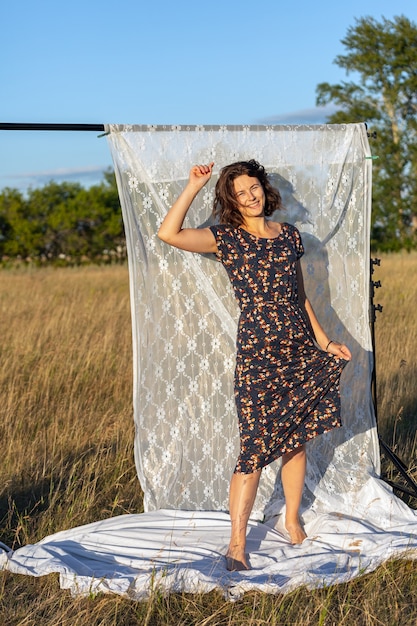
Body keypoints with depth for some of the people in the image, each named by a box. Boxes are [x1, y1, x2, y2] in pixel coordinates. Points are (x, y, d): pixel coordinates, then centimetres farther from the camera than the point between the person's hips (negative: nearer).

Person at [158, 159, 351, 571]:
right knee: (256, 446, -6)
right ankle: (237, 543, 2)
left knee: (296, 440, 11)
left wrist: (324, 341, 13)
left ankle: (292, 520, 30)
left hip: (300, 348, 4)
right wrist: (194, 186, -11)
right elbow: (169, 233, -17)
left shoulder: (289, 235, 11)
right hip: (257, 350, -4)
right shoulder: (227, 239, -2)